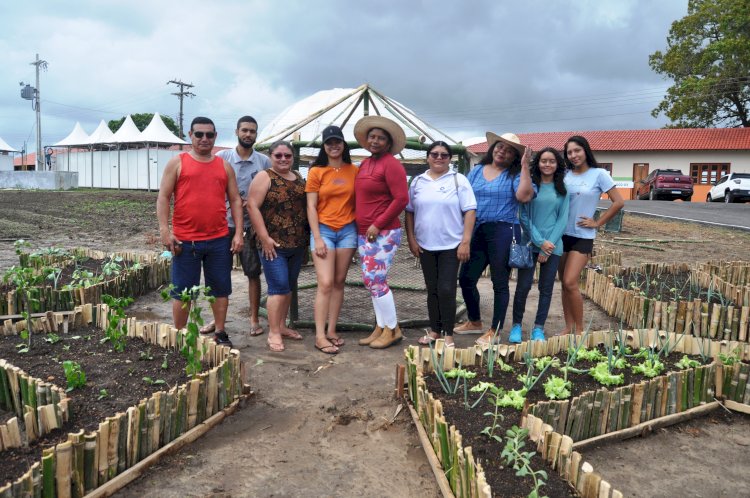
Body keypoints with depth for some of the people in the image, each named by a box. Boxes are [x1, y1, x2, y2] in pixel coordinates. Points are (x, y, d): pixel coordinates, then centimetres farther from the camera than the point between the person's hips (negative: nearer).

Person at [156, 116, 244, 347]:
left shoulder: (224, 166, 11)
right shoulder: (177, 163, 3)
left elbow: (235, 200, 10)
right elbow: (163, 197, 0)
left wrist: (238, 233, 2)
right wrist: (164, 230, -10)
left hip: (219, 240, 3)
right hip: (185, 241, -2)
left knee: (220, 289, 9)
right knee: (182, 291, 6)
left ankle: (220, 334, 21)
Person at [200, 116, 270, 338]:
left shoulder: (264, 161, 2)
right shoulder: (222, 157, 2)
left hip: (251, 225, 0)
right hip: (224, 223, 1)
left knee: (253, 273, 4)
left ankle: (254, 319, 16)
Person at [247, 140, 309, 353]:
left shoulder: (298, 178, 14)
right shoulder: (264, 177, -6)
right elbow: (252, 207, -13)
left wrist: (307, 235, 12)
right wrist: (264, 237, -18)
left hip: (297, 244, 7)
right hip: (273, 244, -6)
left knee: (289, 286, 12)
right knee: (279, 286, -9)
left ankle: (282, 325, 24)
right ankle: (273, 333, -1)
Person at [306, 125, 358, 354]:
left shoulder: (354, 171, 7)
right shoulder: (316, 172, 0)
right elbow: (311, 207, -3)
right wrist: (317, 238, -10)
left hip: (348, 230, 3)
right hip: (323, 230, -3)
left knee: (339, 282, 6)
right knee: (326, 283, -9)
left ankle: (331, 331, 15)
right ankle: (320, 335, -4)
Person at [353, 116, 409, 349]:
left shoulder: (391, 164, -10)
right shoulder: (365, 163, 14)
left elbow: (401, 199, -17)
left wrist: (378, 225, -17)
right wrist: (360, 225, 11)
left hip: (383, 233, -8)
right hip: (363, 233, 8)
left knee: (375, 280, -7)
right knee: (372, 281, 11)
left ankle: (392, 329, 8)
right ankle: (381, 328, 21)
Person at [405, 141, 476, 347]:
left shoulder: (458, 180, -2)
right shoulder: (418, 181, 8)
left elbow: (469, 211, -7)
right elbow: (409, 212, 11)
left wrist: (465, 242, -13)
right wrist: (411, 239, 3)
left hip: (451, 245, -3)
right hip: (425, 245, 3)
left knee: (446, 290, -3)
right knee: (432, 290, 11)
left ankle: (448, 334, 9)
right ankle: (434, 330, 23)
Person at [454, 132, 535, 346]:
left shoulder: (515, 175, 0)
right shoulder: (476, 171, 13)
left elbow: (524, 196, -20)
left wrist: (525, 166, -17)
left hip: (502, 231, -5)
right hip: (477, 231, 5)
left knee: (500, 283, 3)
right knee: (466, 278, 9)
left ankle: (494, 331, 16)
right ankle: (474, 322, 30)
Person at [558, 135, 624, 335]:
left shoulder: (599, 174, -5)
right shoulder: (565, 175, 5)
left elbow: (619, 202, -6)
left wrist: (597, 223, -5)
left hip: (583, 236, -4)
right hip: (562, 234, 4)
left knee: (570, 283, -14)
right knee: (564, 284, 7)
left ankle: (579, 329, 1)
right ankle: (568, 327, 18)